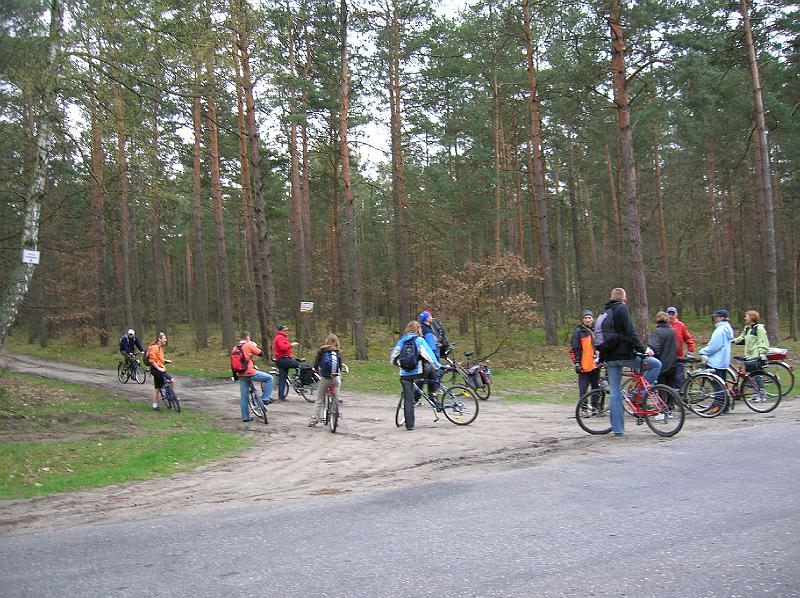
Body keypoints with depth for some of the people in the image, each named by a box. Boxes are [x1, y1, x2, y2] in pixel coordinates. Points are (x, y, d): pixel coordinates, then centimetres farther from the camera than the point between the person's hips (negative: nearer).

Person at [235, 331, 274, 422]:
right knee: (269, 378, 8)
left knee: (244, 396, 12)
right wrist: (255, 345, 14)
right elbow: (260, 353, -4)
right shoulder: (249, 345, -7)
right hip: (250, 373, -7)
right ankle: (264, 399, 2)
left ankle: (245, 417, 17)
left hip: (241, 375, 7)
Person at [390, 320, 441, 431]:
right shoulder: (419, 340, -3)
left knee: (408, 399, 4)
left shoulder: (402, 340, 8)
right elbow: (428, 354, -10)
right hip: (417, 372, -3)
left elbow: (393, 355, 15)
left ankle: (409, 424, 2)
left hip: (404, 374, 3)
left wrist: (395, 363, 34)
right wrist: (438, 366, -5)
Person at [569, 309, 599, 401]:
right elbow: (573, 349, -6)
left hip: (595, 365, 6)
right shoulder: (578, 331, -4)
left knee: (596, 388, 12)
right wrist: (576, 363, -11)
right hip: (584, 366, -5)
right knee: (583, 389, -5)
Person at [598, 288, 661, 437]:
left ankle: (617, 429, 6)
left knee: (615, 393, 8)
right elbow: (630, 332, -15)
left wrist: (601, 358, 29)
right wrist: (643, 349, -16)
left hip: (610, 357, 8)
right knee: (656, 364, 5)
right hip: (624, 354, -8)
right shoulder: (622, 309, -4)